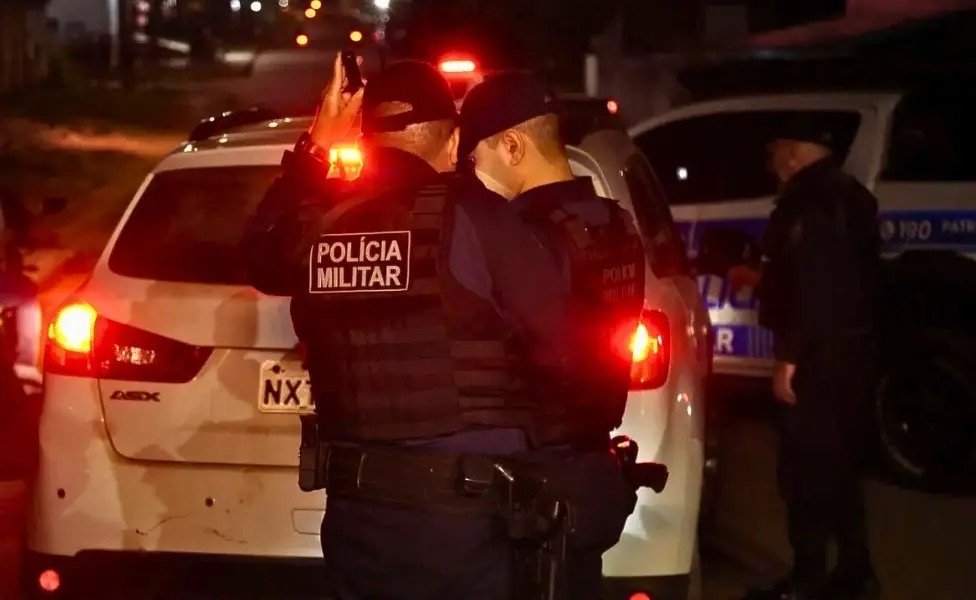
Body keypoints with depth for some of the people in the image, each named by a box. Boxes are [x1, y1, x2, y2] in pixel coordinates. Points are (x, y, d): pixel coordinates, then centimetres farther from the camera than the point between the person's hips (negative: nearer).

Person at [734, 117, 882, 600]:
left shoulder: (808, 200, -15)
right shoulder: (848, 195, 16)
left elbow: (810, 283, -22)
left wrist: (789, 357, -21)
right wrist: (762, 280, 34)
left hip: (819, 355, -10)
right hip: (851, 349, 10)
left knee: (806, 466, -4)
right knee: (836, 462, 16)